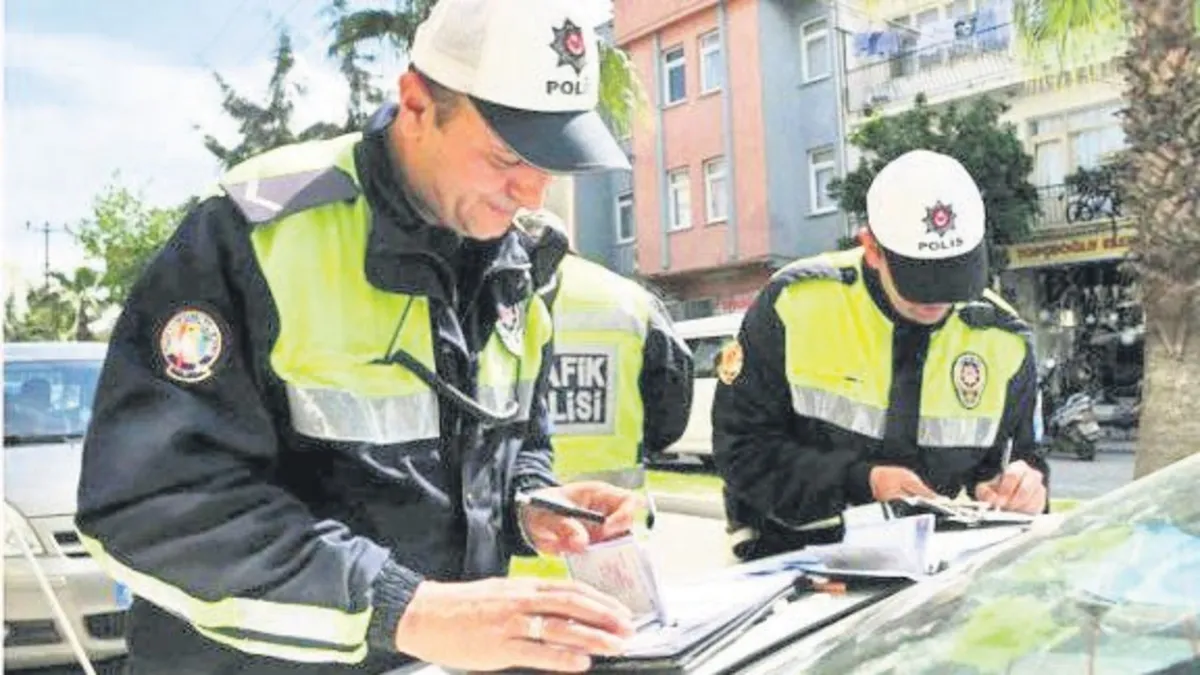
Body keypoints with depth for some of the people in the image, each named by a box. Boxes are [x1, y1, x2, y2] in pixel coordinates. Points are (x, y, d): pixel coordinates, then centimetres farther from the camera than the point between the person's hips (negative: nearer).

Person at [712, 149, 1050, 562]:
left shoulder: (1003, 342, 1)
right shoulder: (795, 303, -10)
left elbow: (1015, 456, 15)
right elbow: (741, 445, -8)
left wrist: (1020, 492, -9)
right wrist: (860, 482, -18)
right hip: (793, 555, -4)